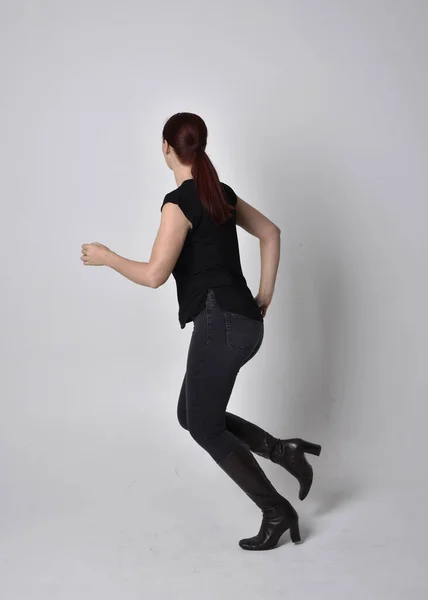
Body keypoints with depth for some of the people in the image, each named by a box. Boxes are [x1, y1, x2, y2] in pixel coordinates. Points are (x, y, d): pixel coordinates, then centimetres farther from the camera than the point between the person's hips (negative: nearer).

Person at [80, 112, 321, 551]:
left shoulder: (179, 202, -13)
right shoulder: (220, 193, 13)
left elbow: (154, 274, -19)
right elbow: (271, 233, 20)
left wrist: (105, 257, -3)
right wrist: (264, 295, 19)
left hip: (220, 323, -9)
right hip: (242, 321, 9)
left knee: (205, 428, 5)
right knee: (192, 416, 19)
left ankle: (277, 511, 10)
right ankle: (284, 451, 12)